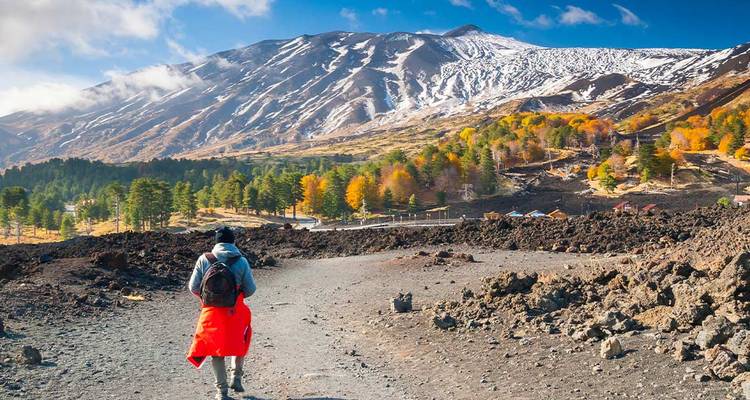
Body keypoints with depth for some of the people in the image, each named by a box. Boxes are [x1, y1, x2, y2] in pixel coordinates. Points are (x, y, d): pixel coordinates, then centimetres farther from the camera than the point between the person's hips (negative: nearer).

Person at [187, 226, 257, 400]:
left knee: (215, 348, 12)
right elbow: (250, 289, -3)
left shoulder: (204, 260, -5)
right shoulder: (241, 261, -6)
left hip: (211, 311, 0)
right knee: (239, 342, 26)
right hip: (236, 311, 0)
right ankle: (236, 376, 21)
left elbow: (193, 287, -2)